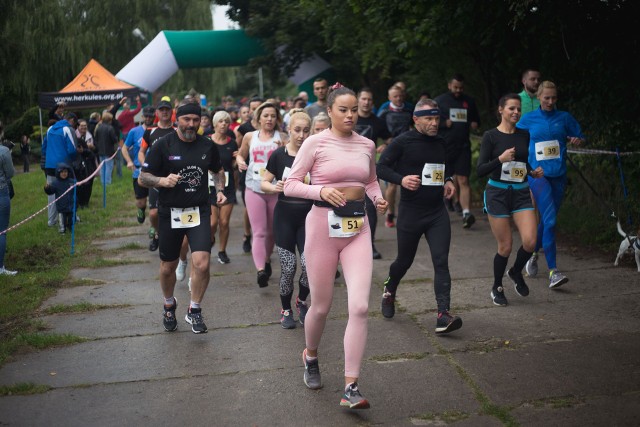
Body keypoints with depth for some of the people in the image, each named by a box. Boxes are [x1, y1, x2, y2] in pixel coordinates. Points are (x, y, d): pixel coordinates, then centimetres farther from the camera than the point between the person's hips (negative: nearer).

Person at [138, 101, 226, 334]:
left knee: (201, 263, -15)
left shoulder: (207, 146, 3)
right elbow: (142, 178, -6)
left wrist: (220, 190, 4)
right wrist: (162, 180, -25)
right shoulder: (162, 145, -7)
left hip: (199, 211, 1)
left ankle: (194, 311, 6)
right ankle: (169, 305, 40)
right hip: (170, 213, -1)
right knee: (168, 267, 12)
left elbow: (218, 170, 22)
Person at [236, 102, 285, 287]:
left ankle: (267, 260, 35)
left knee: (271, 231, 12)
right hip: (254, 189, 0)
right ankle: (261, 270, -19)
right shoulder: (250, 137, 8)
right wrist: (240, 162, 1)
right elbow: (240, 154, 23)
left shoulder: (282, 138, 3)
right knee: (259, 232, -9)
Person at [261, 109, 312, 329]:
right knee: (288, 268, 1)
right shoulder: (279, 155, -3)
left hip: (308, 216, 0)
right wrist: (275, 187, -18)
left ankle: (302, 301, 19)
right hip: (284, 217, 0)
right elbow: (264, 183, 3)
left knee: (309, 264, -12)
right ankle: (286, 310, 24)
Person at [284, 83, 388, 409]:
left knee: (360, 307, -11)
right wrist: (321, 190, -22)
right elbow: (290, 185, -6)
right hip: (323, 225, -3)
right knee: (321, 306, 9)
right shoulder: (316, 142, -5)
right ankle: (311, 356, 42)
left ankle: (350, 388, -6)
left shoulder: (367, 145, 7)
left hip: (357, 227, 3)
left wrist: (378, 198, 2)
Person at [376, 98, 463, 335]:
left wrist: (448, 181, 6)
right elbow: (380, 167, -8)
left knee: (441, 262, -9)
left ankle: (443, 315, -13)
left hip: (437, 211, 4)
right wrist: (401, 179, -24)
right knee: (405, 260, 13)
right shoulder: (402, 142, -8)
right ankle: (389, 292, 44)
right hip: (410, 211, -4)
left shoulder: (440, 143, 10)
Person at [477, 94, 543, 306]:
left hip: (521, 193, 4)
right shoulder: (491, 136, -7)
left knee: (530, 241, -12)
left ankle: (516, 272, 20)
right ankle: (497, 288, 22)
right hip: (497, 193, -4)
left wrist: (533, 172, 3)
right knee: (505, 246, -2)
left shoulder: (524, 135, 7)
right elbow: (480, 170, -11)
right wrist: (501, 159, -25)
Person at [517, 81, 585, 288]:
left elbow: (580, 137, 16)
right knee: (550, 220, -16)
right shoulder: (528, 119, 3)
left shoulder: (564, 118, 8)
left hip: (558, 175, 3)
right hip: (537, 174, -3)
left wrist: (577, 140, -6)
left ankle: (533, 254, 40)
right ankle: (553, 271, -17)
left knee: (546, 219, 13)